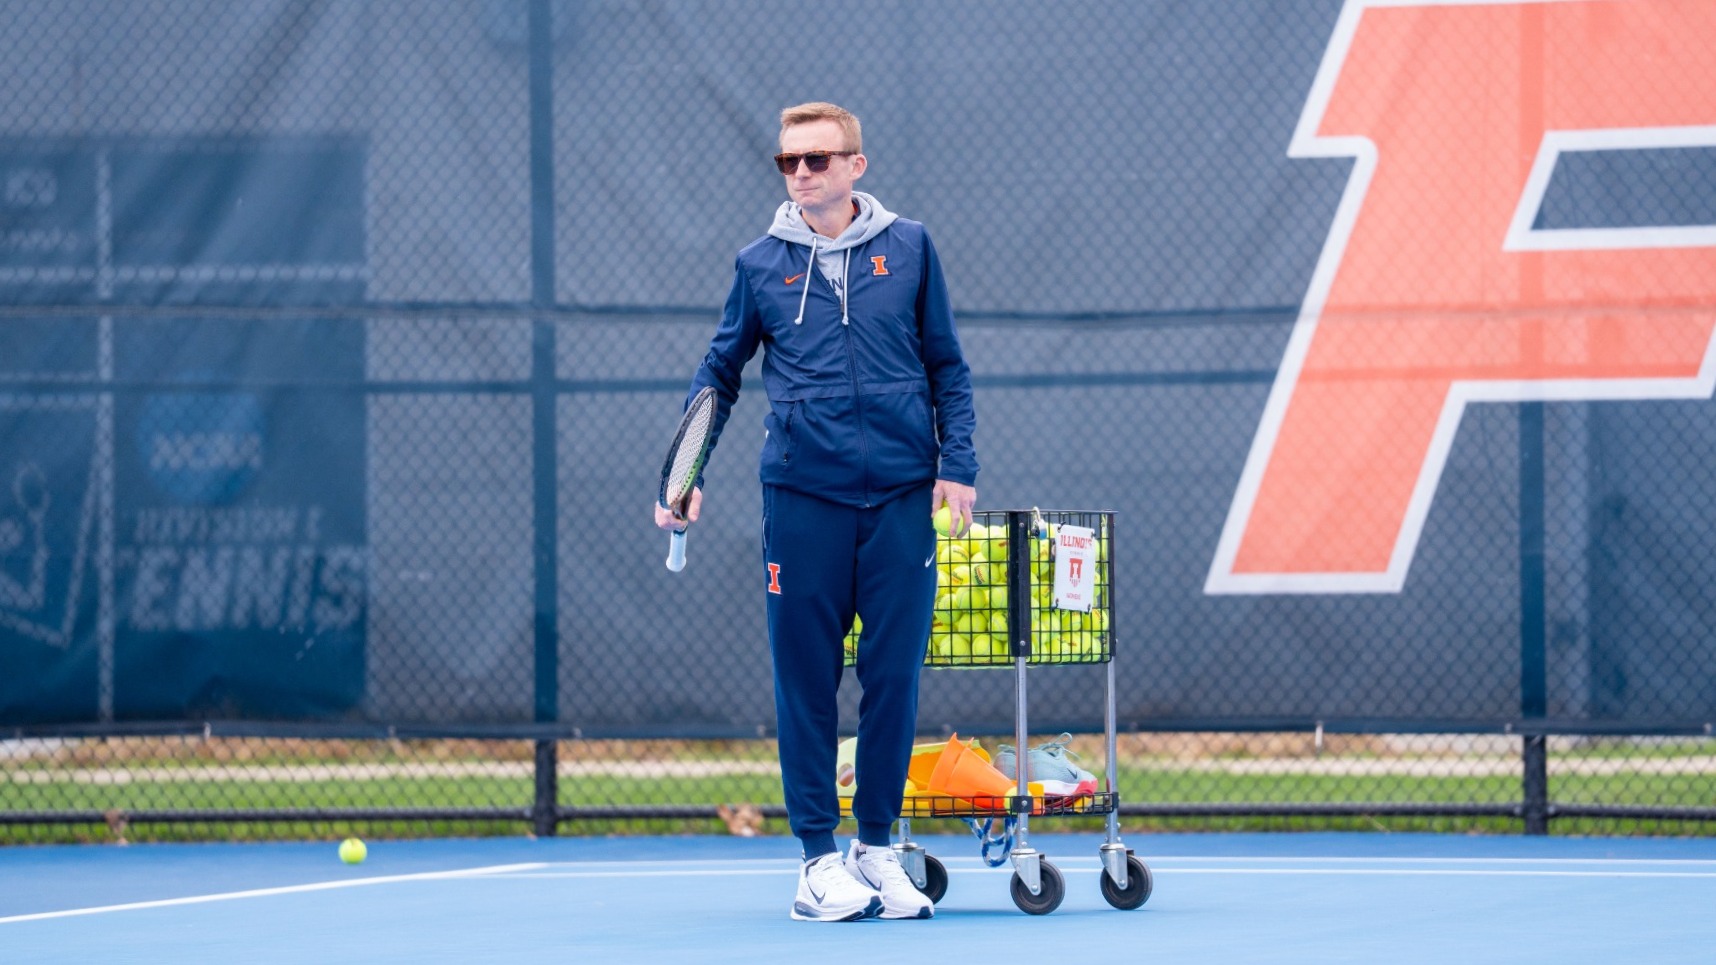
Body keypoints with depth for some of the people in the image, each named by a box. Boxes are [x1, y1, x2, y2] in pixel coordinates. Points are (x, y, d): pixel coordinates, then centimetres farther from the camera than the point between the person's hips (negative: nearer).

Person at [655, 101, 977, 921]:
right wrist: (685, 473, 3)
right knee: (807, 679, 0)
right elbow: (720, 372, 12)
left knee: (894, 675, 2)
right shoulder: (761, 263, 6)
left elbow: (946, 365, 10)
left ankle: (877, 847, 15)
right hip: (803, 499, 0)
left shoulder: (907, 248, 6)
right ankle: (819, 857, 7)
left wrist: (957, 465, 1)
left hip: (902, 498, 0)